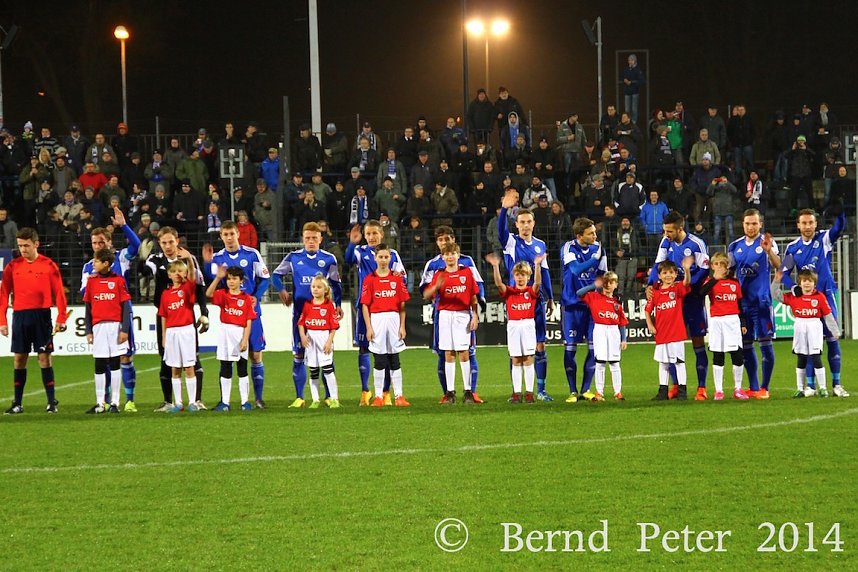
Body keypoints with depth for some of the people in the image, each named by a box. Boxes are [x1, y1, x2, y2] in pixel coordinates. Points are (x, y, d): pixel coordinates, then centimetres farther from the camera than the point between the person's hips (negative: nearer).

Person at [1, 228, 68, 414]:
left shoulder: (49, 265, 0)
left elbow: (59, 293, 0)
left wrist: (61, 319, -7)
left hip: (41, 315, -2)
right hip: (20, 315, 2)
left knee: (44, 357, -2)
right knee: (19, 358, 5)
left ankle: (51, 401, 2)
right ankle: (17, 403, 10)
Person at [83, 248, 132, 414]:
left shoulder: (119, 280, -1)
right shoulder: (91, 281, 7)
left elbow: (126, 306, -2)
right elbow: (88, 308, 9)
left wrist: (125, 329, -8)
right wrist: (88, 330, 4)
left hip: (115, 326, -2)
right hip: (98, 327, 2)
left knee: (114, 364, 1)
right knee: (99, 366, 3)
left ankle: (115, 403, 5)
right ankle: (100, 403, 7)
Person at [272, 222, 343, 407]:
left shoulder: (328, 259, 4)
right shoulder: (293, 258, 4)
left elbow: (336, 284, 15)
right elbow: (276, 275, 14)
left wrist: (338, 305, 10)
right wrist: (282, 291, -1)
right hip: (300, 312, 1)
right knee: (298, 355, 1)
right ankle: (299, 397, 7)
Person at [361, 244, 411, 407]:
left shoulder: (396, 279, 6)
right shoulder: (369, 279, 1)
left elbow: (402, 305, 7)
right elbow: (365, 305, -1)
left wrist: (402, 326, 1)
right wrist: (368, 327, -7)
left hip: (393, 319, 2)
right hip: (376, 319, -2)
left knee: (395, 360, 5)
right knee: (379, 360, 1)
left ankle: (399, 396, 8)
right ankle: (378, 397, 7)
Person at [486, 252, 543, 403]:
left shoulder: (531, 291, 3)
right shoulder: (509, 291, 6)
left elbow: (537, 282, -17)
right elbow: (499, 283, -12)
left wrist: (537, 265, -32)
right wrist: (495, 266, -27)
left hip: (528, 325, -1)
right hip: (513, 326, 1)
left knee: (528, 360, 1)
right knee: (516, 361, 4)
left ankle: (529, 392, 4)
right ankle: (516, 392, 5)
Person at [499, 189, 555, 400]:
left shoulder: (540, 245, 10)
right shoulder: (511, 242, -1)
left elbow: (544, 272, 16)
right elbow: (501, 230, -22)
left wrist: (550, 298, 15)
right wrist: (504, 209, -38)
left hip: (536, 300, 3)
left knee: (540, 346, 1)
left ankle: (541, 390, 7)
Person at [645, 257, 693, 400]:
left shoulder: (678, 289, -4)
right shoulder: (655, 292, 4)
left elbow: (686, 282, -26)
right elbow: (648, 310, 13)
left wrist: (686, 269, -45)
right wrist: (650, 325, 0)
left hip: (677, 333, -4)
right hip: (661, 334, 4)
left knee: (679, 361, 0)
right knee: (663, 363, 12)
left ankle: (682, 390, 5)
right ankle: (663, 392, 19)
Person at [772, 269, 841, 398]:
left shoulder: (820, 297, -3)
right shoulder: (794, 297, 4)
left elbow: (828, 315, 0)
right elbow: (777, 295, 8)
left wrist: (835, 331, 3)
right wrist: (776, 281, -3)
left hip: (815, 327, -3)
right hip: (800, 328, 3)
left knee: (816, 357, -6)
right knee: (801, 360, 10)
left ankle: (822, 388, 4)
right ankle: (800, 389, 18)